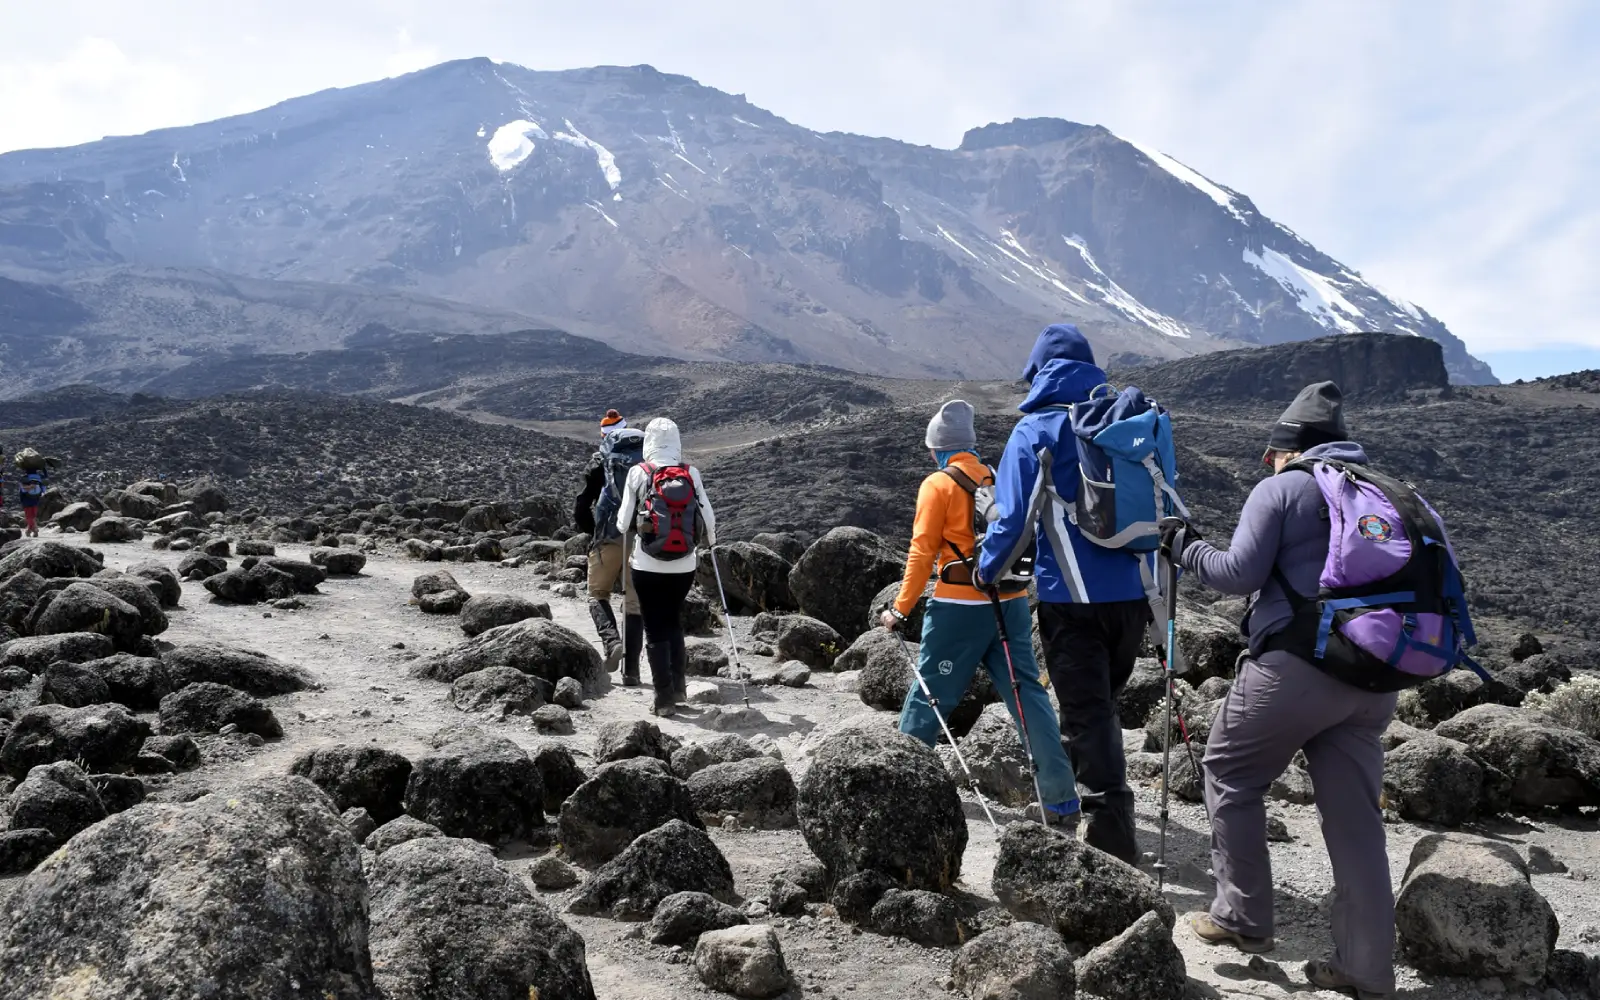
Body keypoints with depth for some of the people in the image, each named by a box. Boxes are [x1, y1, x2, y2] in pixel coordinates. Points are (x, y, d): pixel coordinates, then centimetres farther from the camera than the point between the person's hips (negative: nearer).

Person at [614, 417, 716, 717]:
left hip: (648, 565, -2)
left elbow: (624, 521, -4)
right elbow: (708, 517, 0)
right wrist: (710, 541, 21)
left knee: (655, 630, 7)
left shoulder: (639, 473, -7)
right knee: (674, 622, 22)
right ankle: (678, 685, 21)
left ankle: (665, 698, 5)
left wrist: (621, 524, 20)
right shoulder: (691, 473, -2)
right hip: (684, 565, 2)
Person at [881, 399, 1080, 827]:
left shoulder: (938, 485, -3)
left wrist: (901, 610, 0)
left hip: (960, 607, -5)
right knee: (1029, 695, 5)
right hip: (1012, 603, 5)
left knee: (928, 696, 7)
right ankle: (1062, 800, 4)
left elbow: (922, 552, -7)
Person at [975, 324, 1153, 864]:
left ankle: (1112, 841, 0)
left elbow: (1014, 518, -8)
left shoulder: (1036, 430, -5)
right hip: (1135, 591, 6)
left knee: (1086, 714, 1)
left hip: (1072, 596, -5)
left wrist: (986, 568, 10)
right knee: (1103, 700, 21)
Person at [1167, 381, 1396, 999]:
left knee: (1231, 775, 12)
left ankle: (1243, 919, 16)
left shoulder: (1282, 488, -2)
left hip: (1296, 664, -6)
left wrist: (1186, 551, 8)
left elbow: (1239, 573, -8)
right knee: (1355, 814, 10)